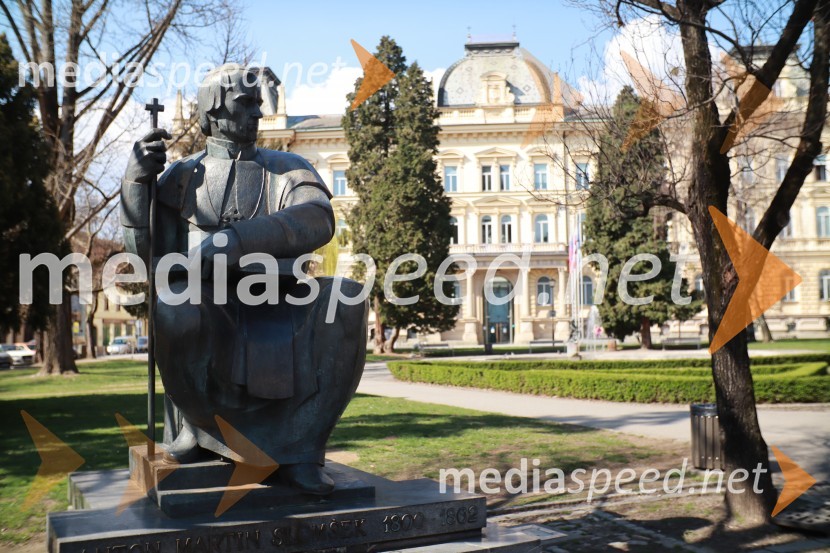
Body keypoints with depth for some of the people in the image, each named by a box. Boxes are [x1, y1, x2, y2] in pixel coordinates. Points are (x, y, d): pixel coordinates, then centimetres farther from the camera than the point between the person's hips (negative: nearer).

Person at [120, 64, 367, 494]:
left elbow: (316, 221, -11)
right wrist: (137, 180, -4)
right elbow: (145, 248, 9)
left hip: (275, 306, 1)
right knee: (177, 307, -36)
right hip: (210, 308, 0)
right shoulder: (183, 176, 15)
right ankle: (196, 421, -5)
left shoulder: (287, 169, 11)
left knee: (346, 300, -29)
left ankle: (298, 449, -19)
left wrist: (234, 239, -24)